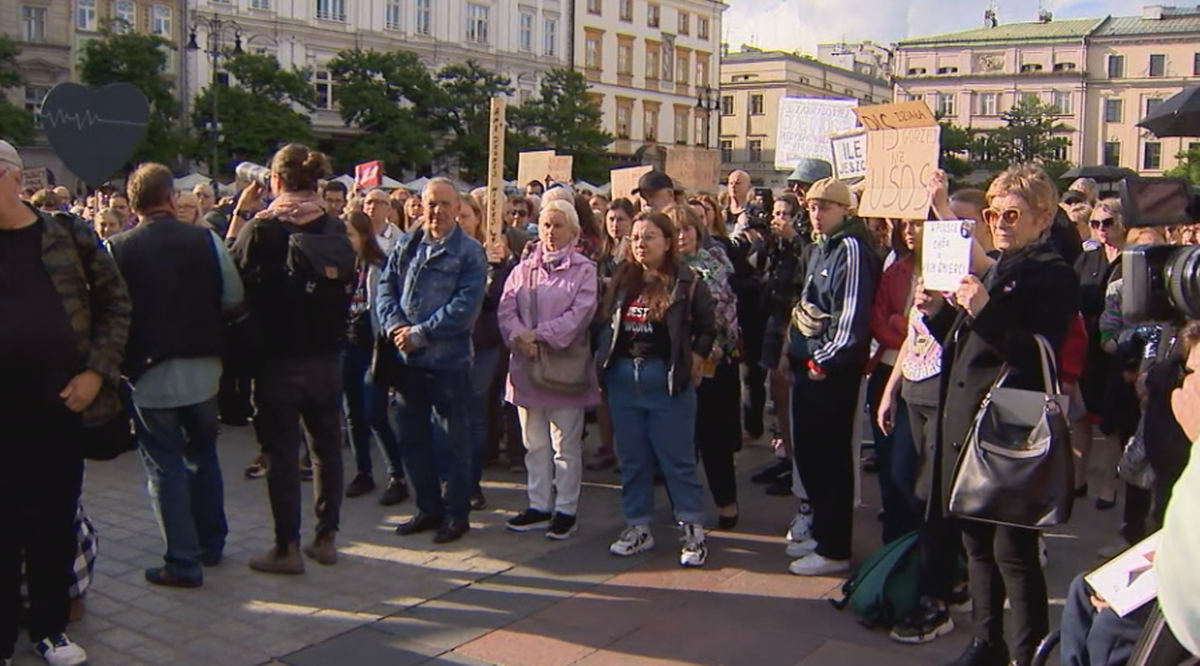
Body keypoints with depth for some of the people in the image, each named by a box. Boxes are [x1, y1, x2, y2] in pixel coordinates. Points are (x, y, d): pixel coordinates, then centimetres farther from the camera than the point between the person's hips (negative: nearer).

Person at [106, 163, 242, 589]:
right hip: (202, 368, 2)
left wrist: (124, 359, 8)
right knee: (203, 455, 20)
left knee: (165, 467, 6)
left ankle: (184, 562, 8)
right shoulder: (206, 240, -6)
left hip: (149, 374, -2)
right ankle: (211, 544, 29)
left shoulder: (117, 249, -9)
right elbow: (234, 298, -4)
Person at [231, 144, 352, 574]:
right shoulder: (336, 229, 1)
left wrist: (240, 213, 1)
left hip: (278, 358, -4)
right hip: (326, 357, 4)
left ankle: (287, 547, 10)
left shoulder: (261, 230, -14)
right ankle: (327, 537, 21)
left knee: (281, 450, 4)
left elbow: (233, 272, -1)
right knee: (326, 445, 13)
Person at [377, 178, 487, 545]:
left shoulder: (470, 252, -6)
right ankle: (429, 507, 28)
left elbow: (465, 307, -15)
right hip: (407, 359, 6)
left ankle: (456, 513, 17)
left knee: (454, 439, 5)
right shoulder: (405, 246, 9)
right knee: (412, 437, 14)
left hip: (448, 360, -5)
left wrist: (420, 334, -16)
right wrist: (395, 327, -12)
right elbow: (386, 288, 7)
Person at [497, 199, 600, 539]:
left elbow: (579, 314, -13)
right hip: (527, 366, 5)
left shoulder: (584, 269, -1)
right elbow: (506, 309, 1)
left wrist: (539, 335, -18)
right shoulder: (523, 269, 12)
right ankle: (539, 505, 22)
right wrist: (520, 337, -18)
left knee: (566, 446, 3)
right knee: (535, 443, 12)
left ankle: (566, 509, 13)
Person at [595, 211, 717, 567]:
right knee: (631, 458, 12)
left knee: (677, 459, 0)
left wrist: (695, 359, -4)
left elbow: (707, 327, 2)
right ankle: (638, 527, 23)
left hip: (668, 380, -5)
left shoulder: (686, 282, -5)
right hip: (623, 377, 5)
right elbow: (606, 324, 16)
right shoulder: (622, 280, 8)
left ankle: (693, 531, 11)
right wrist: (605, 359, 7)